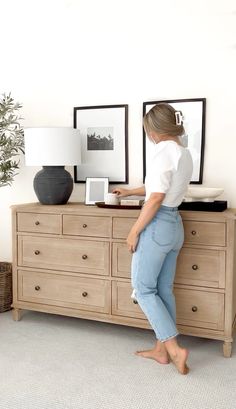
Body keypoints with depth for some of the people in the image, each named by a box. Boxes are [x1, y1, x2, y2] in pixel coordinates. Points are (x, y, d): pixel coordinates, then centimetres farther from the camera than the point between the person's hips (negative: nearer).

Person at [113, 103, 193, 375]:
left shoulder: (164, 151, -15)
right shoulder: (184, 153, 13)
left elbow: (156, 198, -21)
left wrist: (134, 231, -13)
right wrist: (129, 192, 37)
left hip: (157, 225, -9)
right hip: (174, 225, 9)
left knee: (143, 289, 3)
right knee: (164, 289, 14)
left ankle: (174, 349, 0)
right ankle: (161, 349, 23)